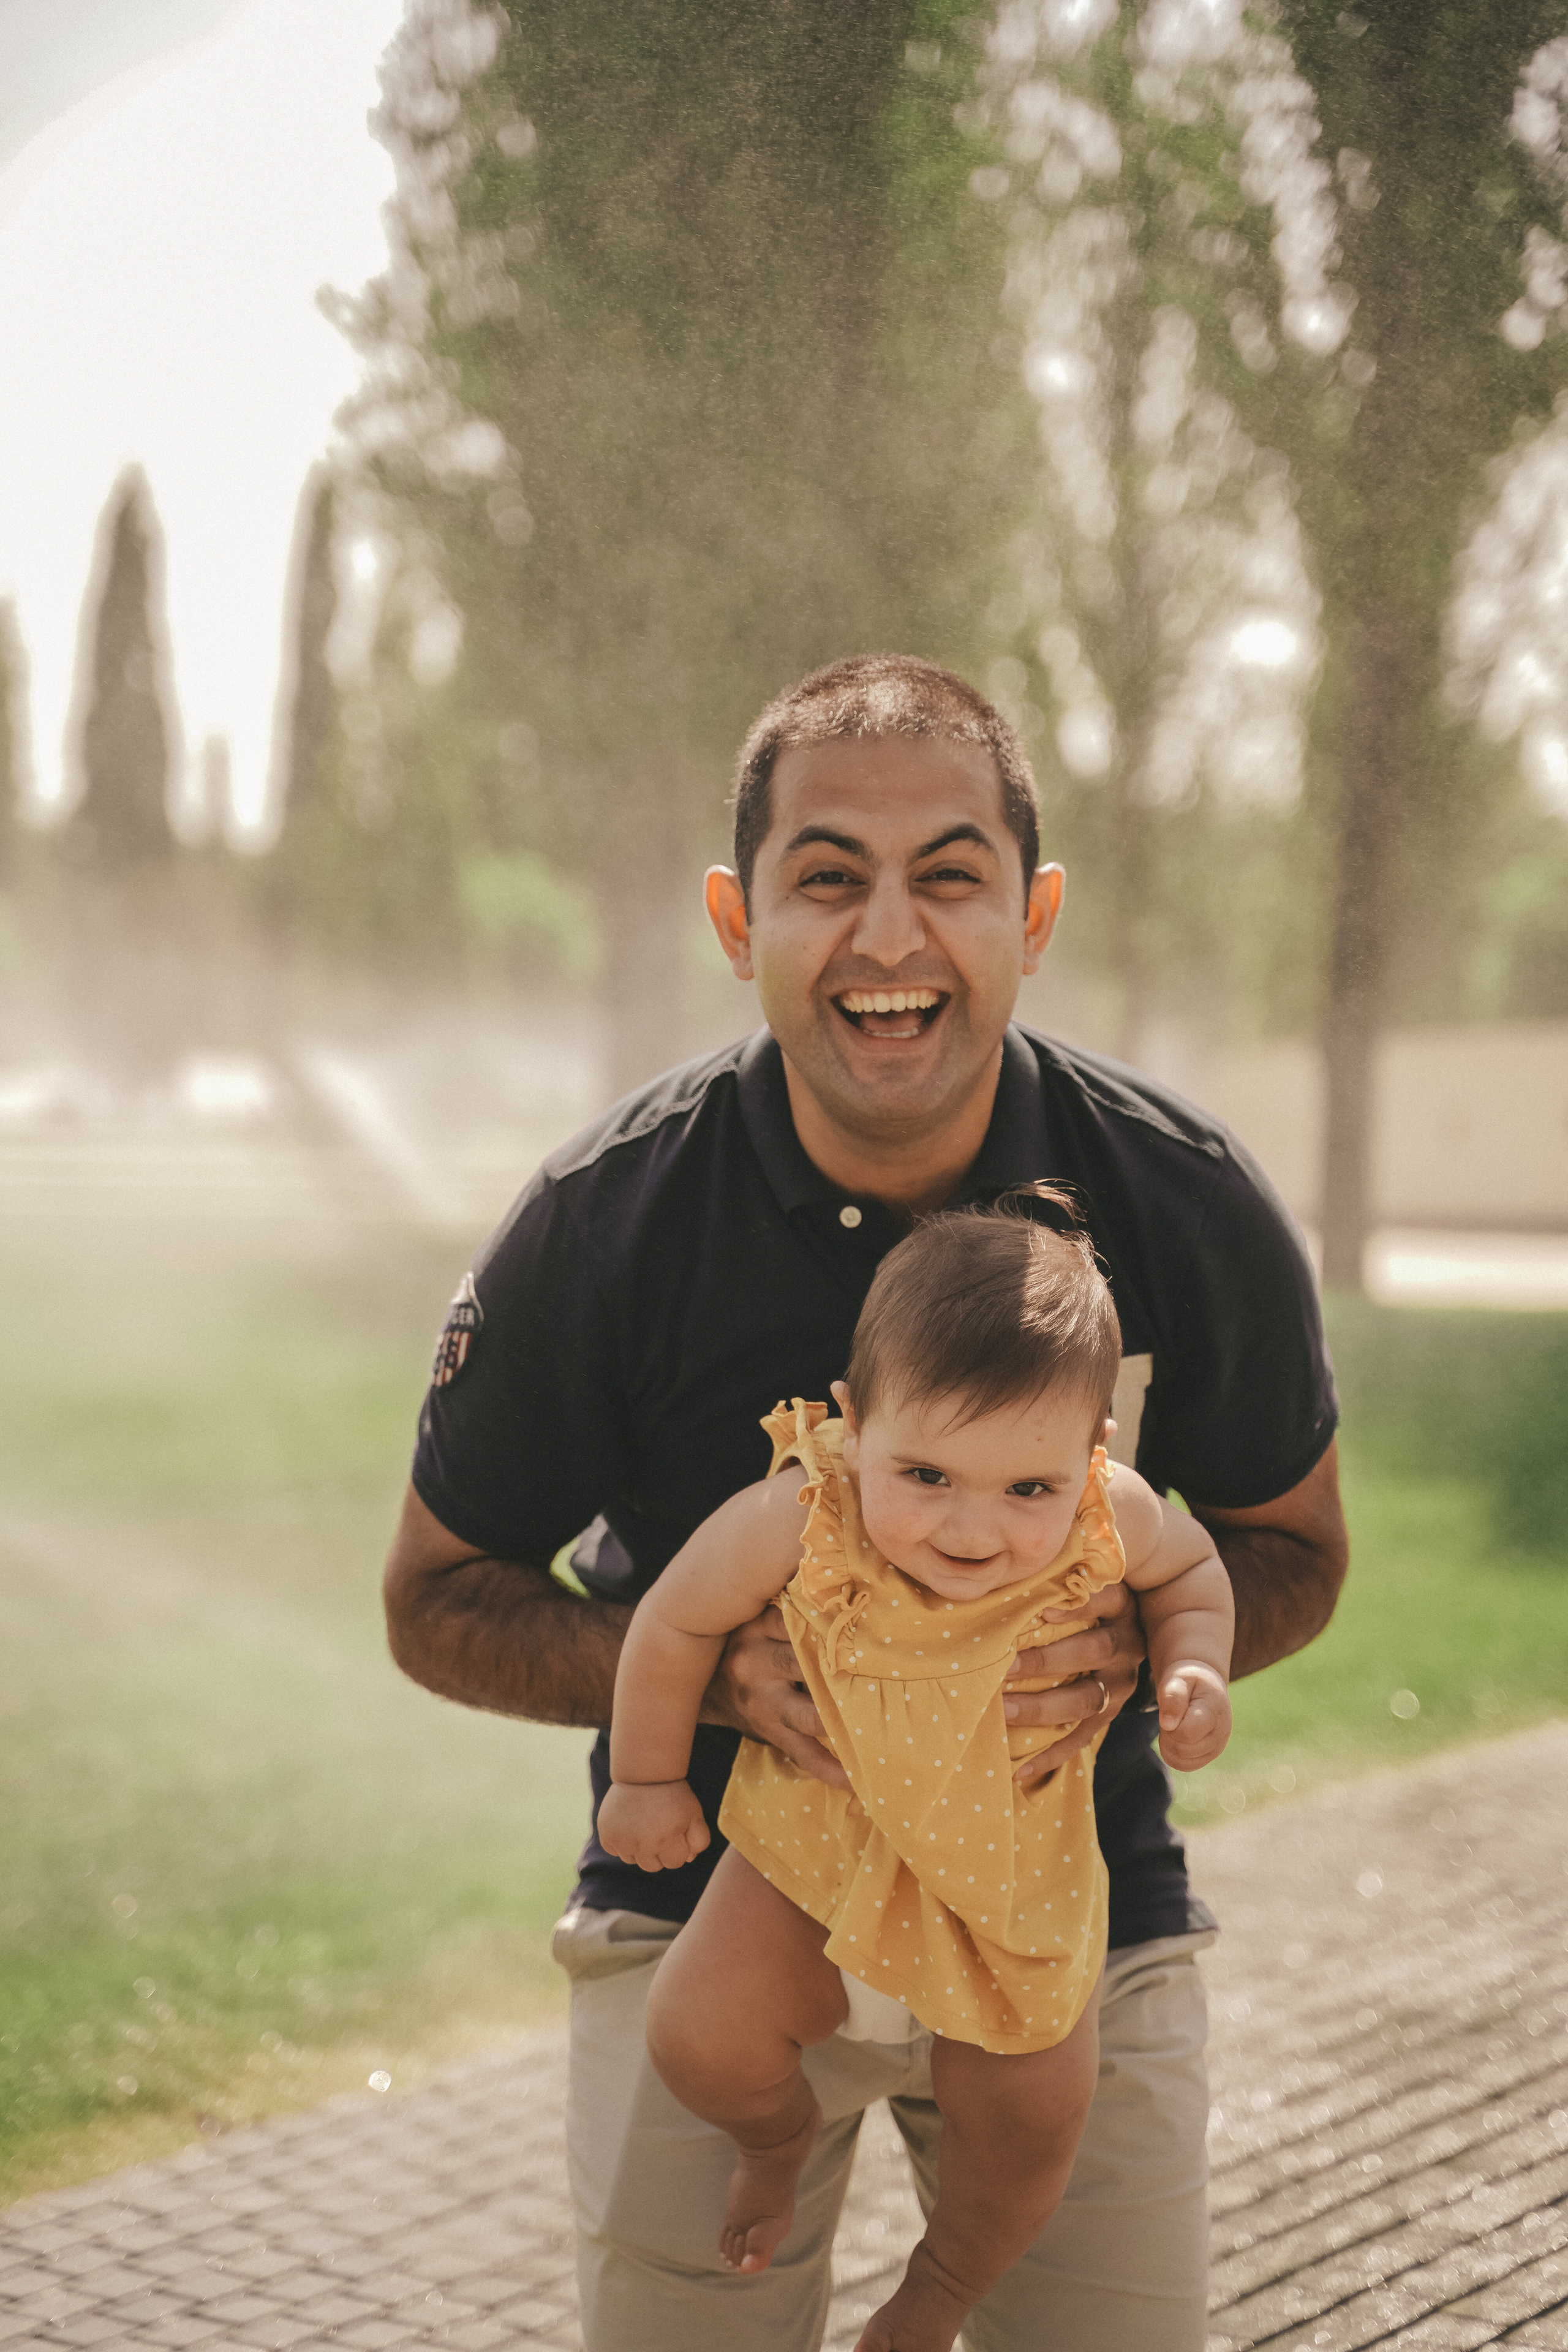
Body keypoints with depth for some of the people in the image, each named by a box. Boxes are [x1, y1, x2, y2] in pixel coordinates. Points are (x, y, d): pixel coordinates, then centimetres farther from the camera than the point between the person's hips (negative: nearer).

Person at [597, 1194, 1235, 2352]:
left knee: (1032, 2123, 6)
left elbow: (1192, 1567, -1)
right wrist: (647, 1778, 0)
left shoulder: (1110, 1521, -28)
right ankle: (781, 2136, 23)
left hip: (1017, 1865, 1)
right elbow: (677, 1619, -13)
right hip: (819, 1845, -1)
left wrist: (1193, 1672, -20)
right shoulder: (797, 1523, -33)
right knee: (700, 2032, -16)